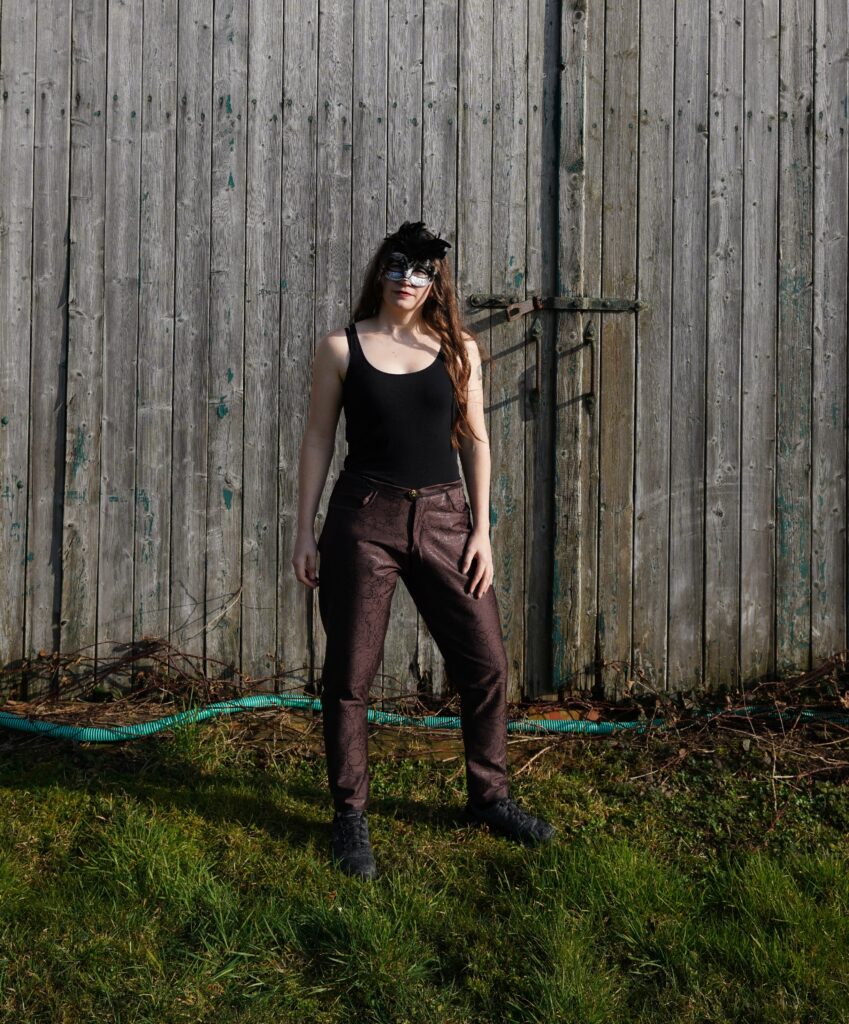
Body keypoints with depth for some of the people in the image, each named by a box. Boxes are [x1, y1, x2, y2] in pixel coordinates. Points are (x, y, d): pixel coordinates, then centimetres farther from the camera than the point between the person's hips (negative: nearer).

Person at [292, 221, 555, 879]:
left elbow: (475, 440, 8)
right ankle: (351, 817, 19)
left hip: (443, 517, 2)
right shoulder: (342, 348, 2)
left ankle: (489, 797, 26)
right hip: (364, 519, -2)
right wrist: (305, 532, 0)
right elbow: (318, 441, 3)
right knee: (350, 674, 3)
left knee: (486, 662, 5)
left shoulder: (458, 349, 7)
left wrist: (482, 529, 2)